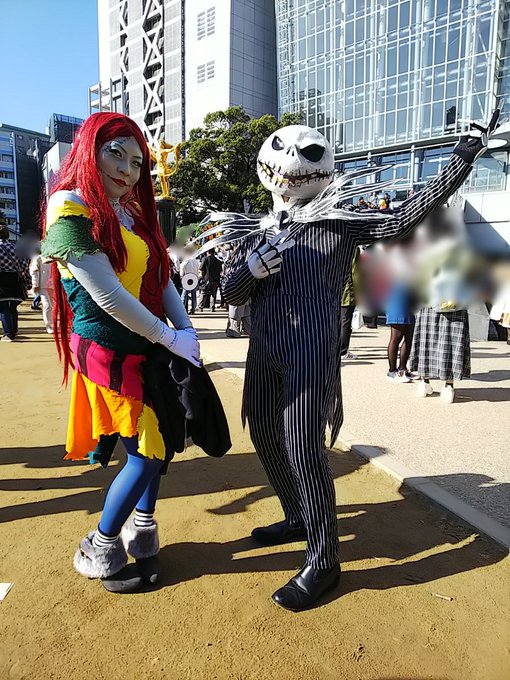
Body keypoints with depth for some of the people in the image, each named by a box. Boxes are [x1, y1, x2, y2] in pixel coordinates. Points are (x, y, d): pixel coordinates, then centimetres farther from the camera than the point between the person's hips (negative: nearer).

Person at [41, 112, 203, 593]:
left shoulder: (134, 212, 12)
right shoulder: (71, 209, -12)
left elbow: (160, 278, 9)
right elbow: (107, 296, -20)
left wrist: (186, 328, -5)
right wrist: (171, 340, -14)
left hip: (149, 347, 7)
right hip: (109, 352, -7)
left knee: (158, 443, 13)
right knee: (147, 453, 1)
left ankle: (141, 529, 36)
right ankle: (99, 551, 24)